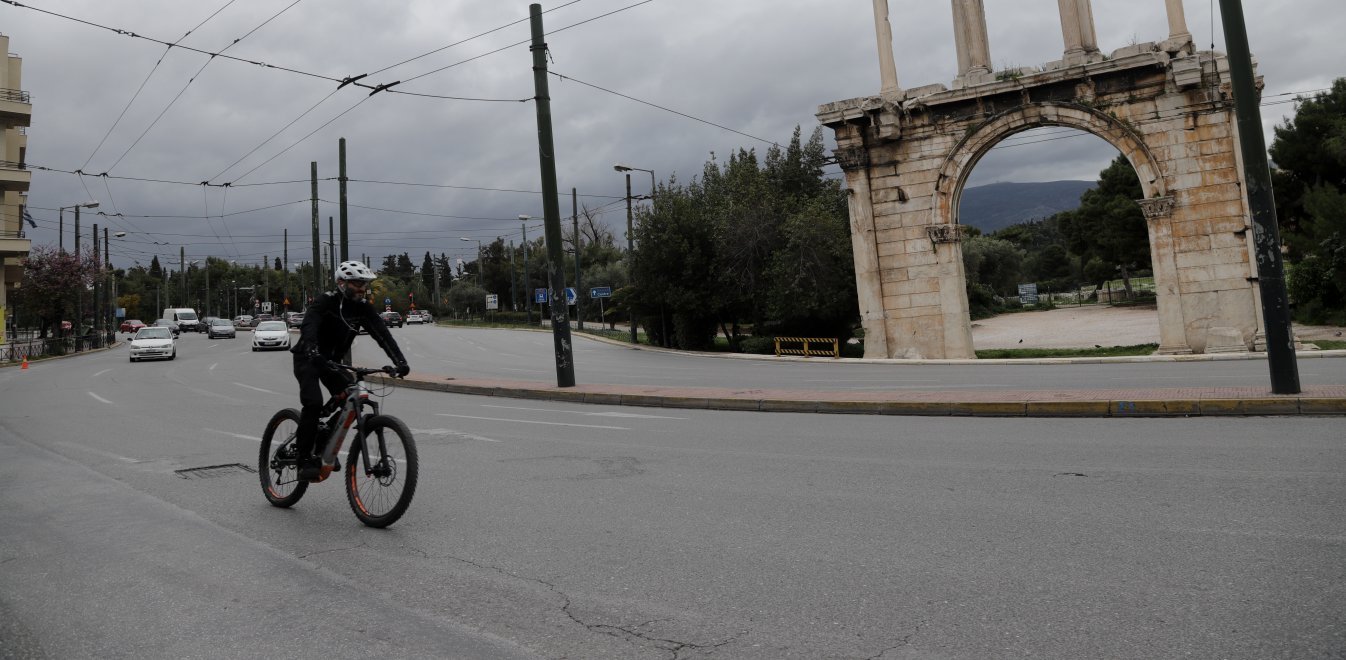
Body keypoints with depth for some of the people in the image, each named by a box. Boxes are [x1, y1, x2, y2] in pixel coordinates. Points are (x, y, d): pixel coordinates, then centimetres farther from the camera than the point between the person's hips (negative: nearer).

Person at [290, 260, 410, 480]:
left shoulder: (363, 307, -7)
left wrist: (400, 361, -30)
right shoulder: (326, 302, -21)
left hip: (333, 360, 6)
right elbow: (308, 326, -38)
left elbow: (382, 334, -16)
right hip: (308, 358, -5)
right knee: (313, 403, -24)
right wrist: (313, 353, -57)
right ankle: (304, 458, -13)